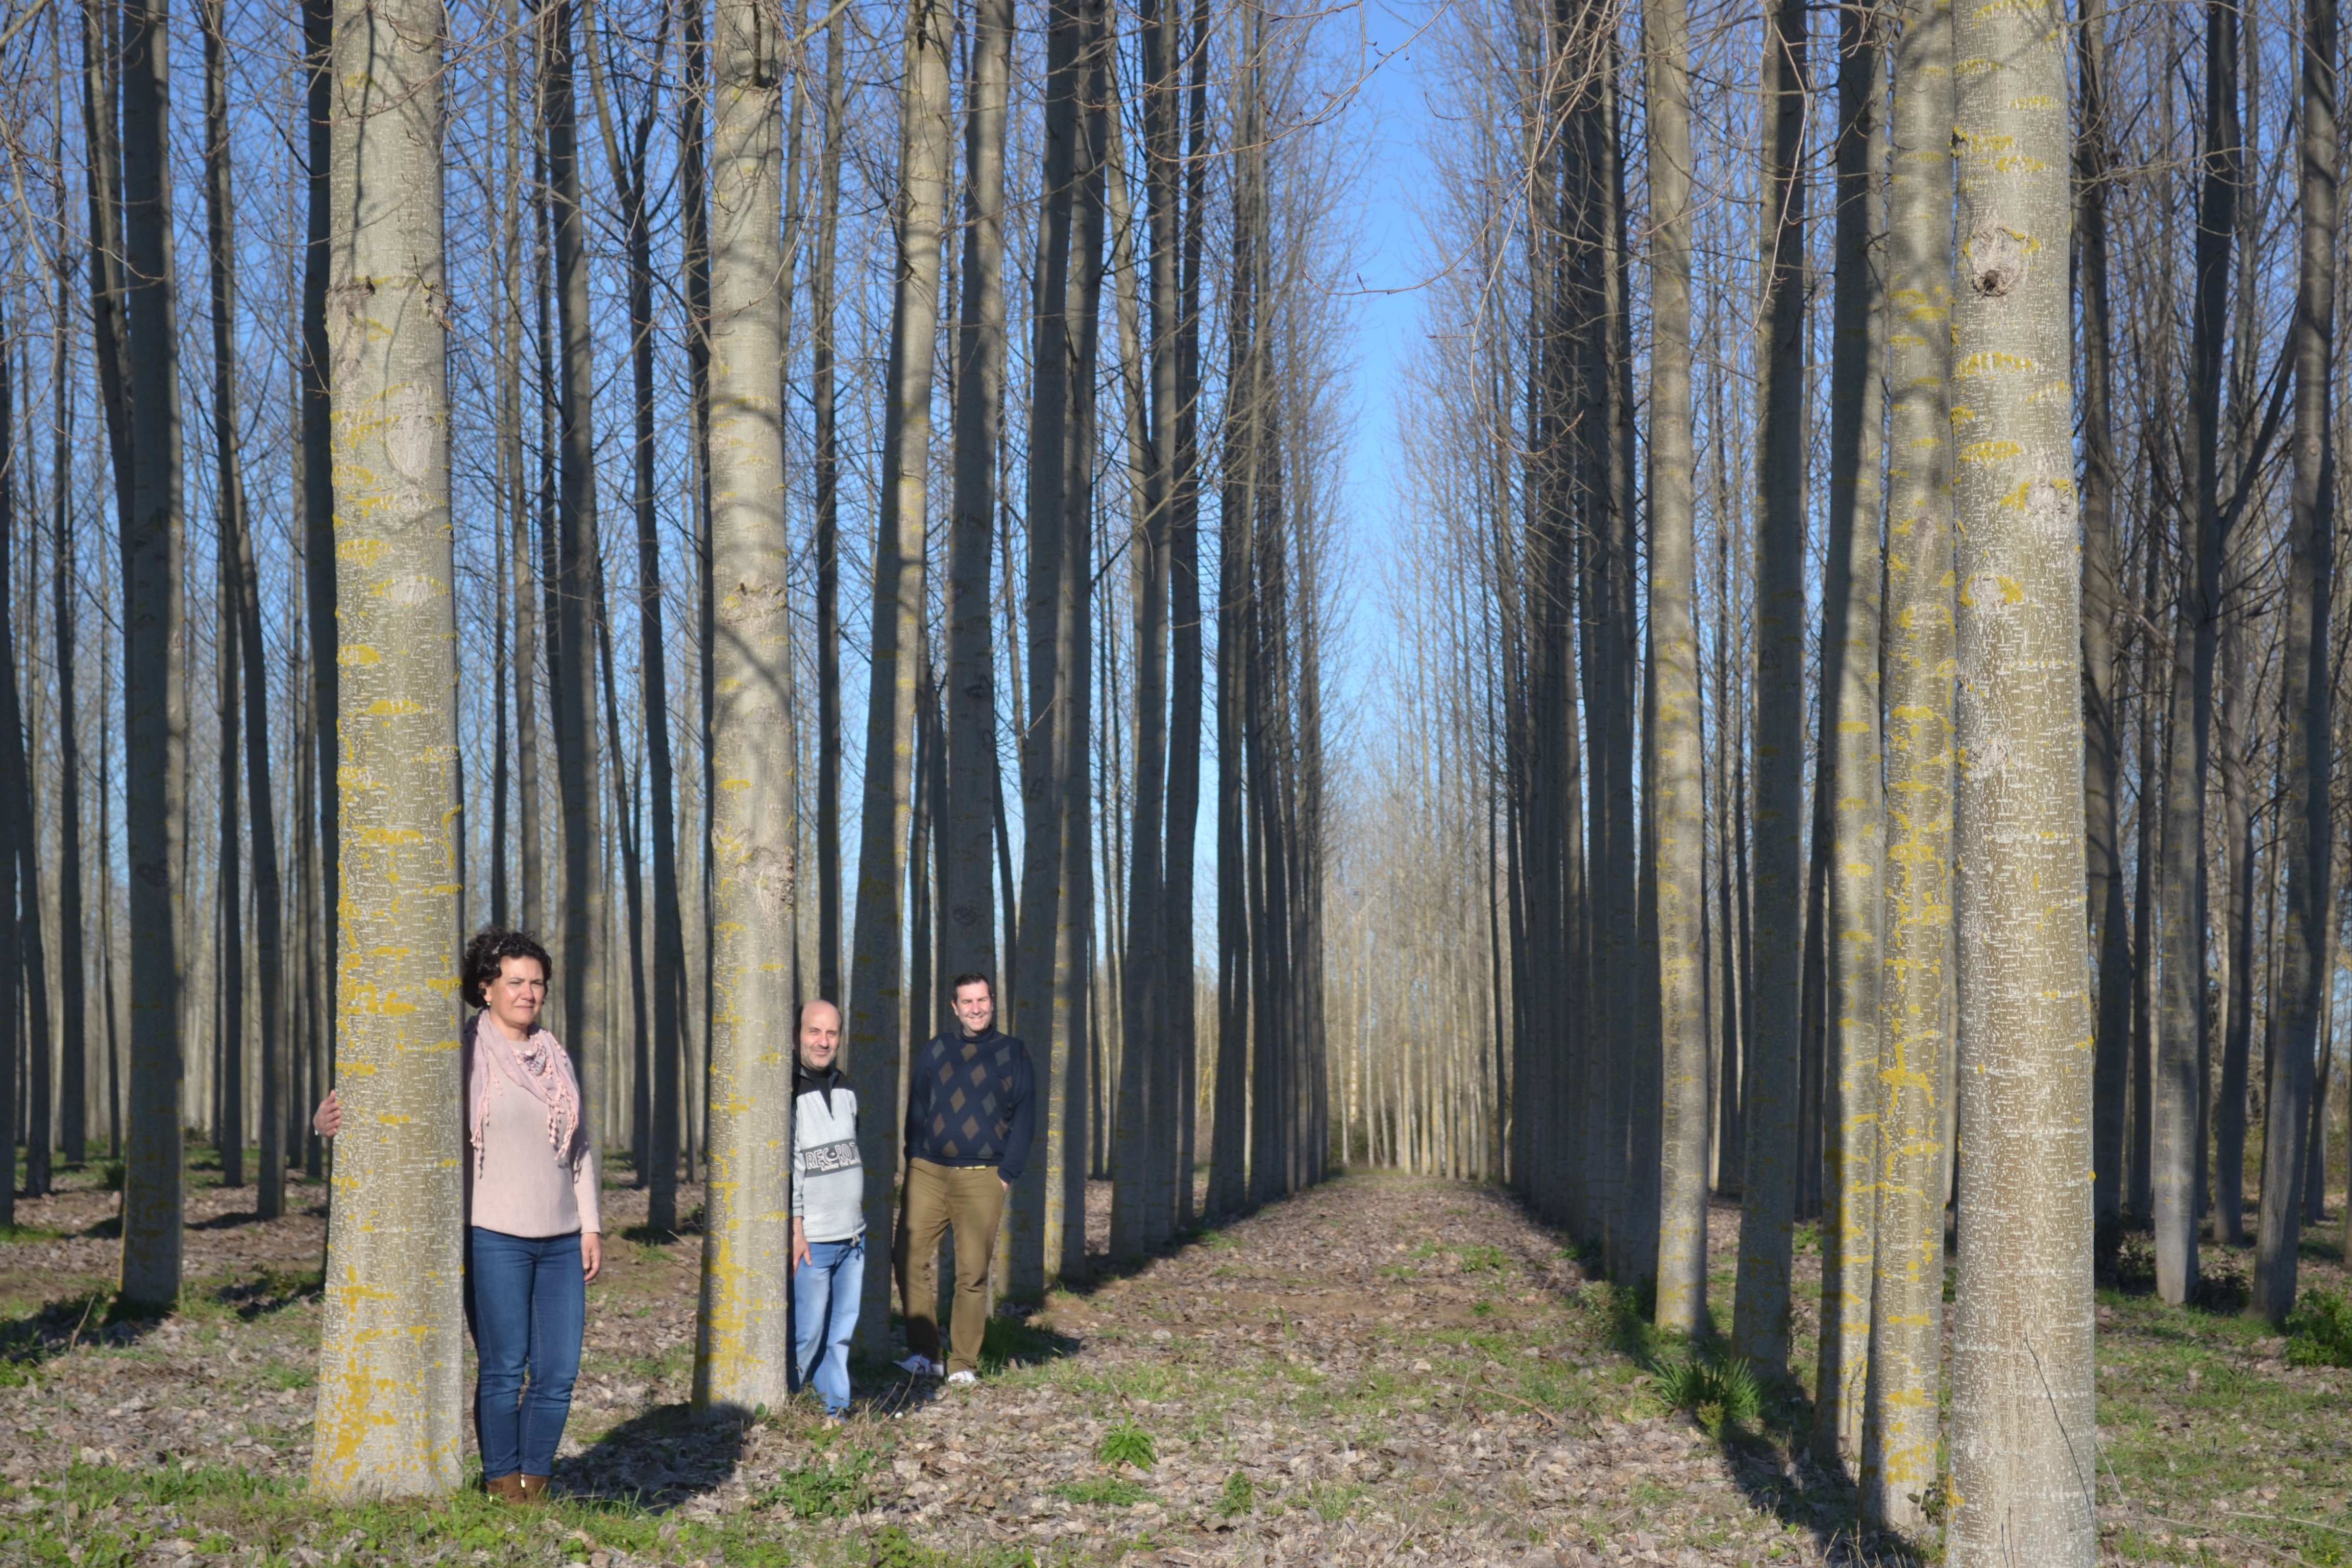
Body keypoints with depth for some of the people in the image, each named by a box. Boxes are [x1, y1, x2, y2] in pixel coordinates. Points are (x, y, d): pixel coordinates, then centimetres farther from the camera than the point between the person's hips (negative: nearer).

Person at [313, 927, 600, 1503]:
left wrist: (591, 1225, 11)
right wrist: (328, 1120, -29)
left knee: (559, 1372, 3)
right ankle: (501, 1488, 9)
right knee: (503, 1369, -4)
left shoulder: (555, 1058, 13)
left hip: (559, 1240, 5)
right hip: (494, 1237, -5)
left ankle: (535, 1487, 14)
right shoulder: (460, 1054, -4)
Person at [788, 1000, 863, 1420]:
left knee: (841, 1331, 10)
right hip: (810, 1240, -7)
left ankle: (835, 1408, 18)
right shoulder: (788, 1089, -11)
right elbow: (784, 1165, -14)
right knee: (807, 1331, -7)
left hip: (852, 1237, 7)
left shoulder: (844, 1089, 13)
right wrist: (795, 1228, -17)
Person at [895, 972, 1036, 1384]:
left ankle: (964, 1363, 5)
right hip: (928, 1174, 2)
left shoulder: (1013, 1054, 7)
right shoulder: (935, 1052, 13)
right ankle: (924, 1353, 0)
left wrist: (1008, 1173, -3)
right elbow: (916, 1110, 15)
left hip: (982, 1179, -2)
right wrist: (915, 1160, 2)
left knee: (973, 1273, -2)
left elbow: (1025, 1117, 6)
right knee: (910, 1259, -7)